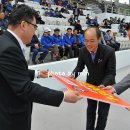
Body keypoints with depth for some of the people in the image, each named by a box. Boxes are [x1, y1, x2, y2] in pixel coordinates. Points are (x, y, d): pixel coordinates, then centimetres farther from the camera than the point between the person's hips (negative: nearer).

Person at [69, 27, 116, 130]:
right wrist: (73, 75, -24)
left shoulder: (109, 51, -28)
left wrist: (103, 85, -38)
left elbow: (111, 73, -22)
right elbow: (79, 67, -3)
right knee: (90, 109, 21)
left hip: (106, 86, -3)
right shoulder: (82, 51, -17)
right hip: (91, 84, 4)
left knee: (102, 112, 9)